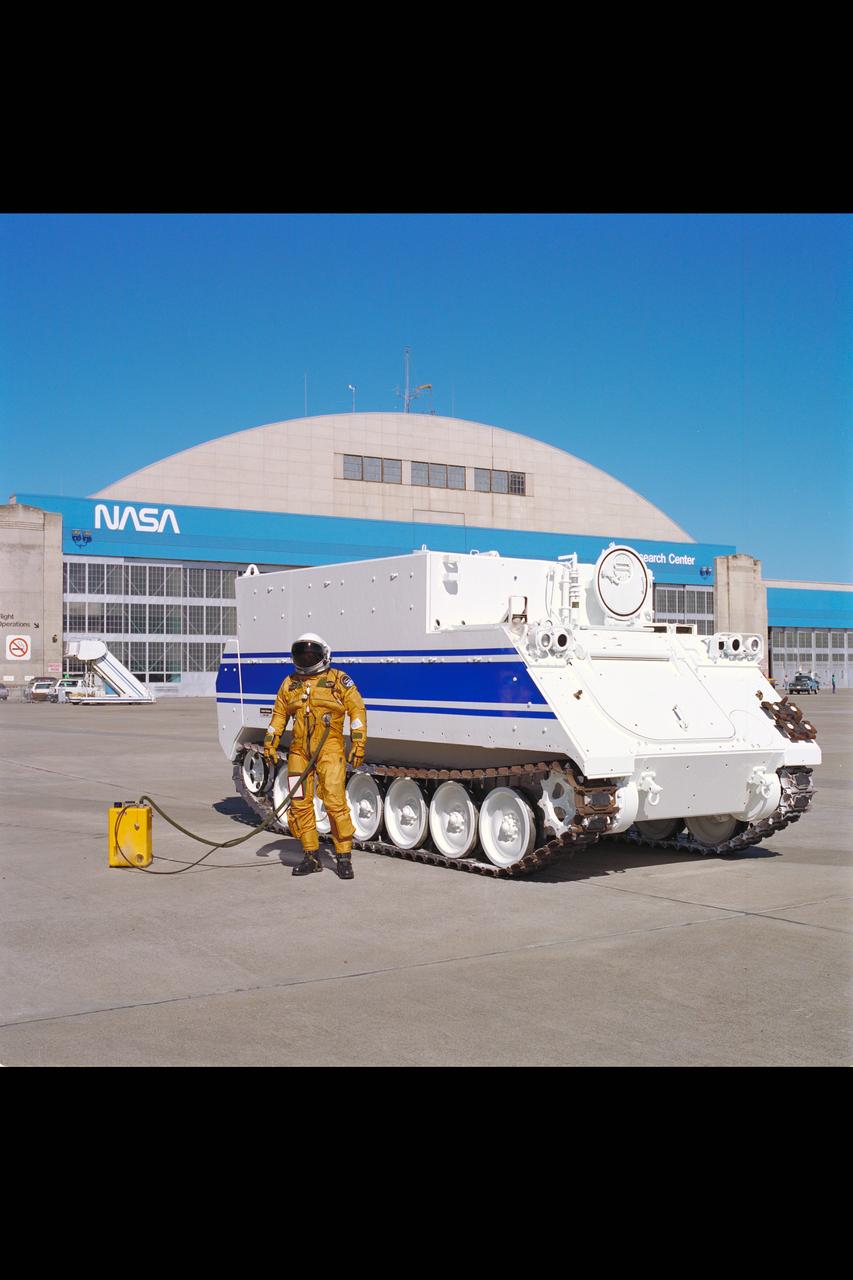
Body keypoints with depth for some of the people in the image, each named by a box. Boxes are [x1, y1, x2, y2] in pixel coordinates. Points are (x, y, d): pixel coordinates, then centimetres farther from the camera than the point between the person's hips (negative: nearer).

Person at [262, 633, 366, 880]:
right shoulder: (289, 683, 15)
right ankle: (311, 857, 15)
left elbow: (357, 710, 0)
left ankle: (344, 857, -3)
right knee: (300, 804, 4)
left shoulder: (339, 680, 2)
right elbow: (279, 714, 23)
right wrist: (270, 743, 15)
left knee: (335, 802, -12)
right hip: (299, 751, 5)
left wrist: (358, 743, -8)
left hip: (329, 750, -5)